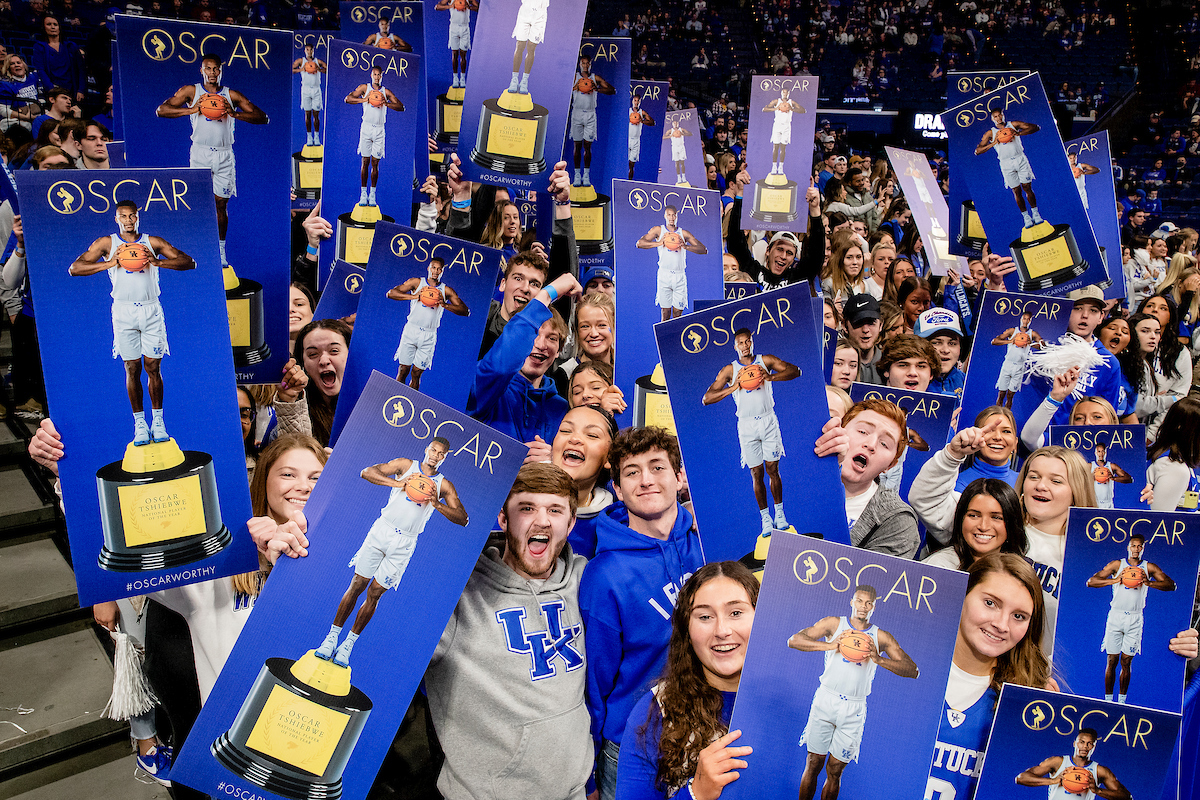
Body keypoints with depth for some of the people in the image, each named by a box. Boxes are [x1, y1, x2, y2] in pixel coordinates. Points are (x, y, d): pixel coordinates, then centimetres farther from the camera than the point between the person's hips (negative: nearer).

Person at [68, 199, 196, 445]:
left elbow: (190, 262, -2)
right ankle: (139, 422, 11)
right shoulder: (106, 243, 4)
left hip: (151, 310, 0)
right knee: (132, 368, 3)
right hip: (123, 311, 0)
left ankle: (158, 420, 13)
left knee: (153, 367, 2)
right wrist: (110, 263, -15)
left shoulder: (152, 242, 5)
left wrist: (157, 262, -16)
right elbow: (74, 269, -2)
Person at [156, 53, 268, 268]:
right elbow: (161, 110, -2)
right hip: (200, 153, -1)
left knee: (221, 203, 6)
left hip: (224, 155, 1)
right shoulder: (191, 91, 4)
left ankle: (220, 251, 16)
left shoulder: (232, 95, 6)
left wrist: (235, 114, -15)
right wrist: (191, 110, -15)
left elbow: (263, 118, 0)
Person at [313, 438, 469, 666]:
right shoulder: (405, 465, 3)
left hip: (404, 543, 0)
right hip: (382, 530, 0)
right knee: (357, 585, 1)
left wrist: (437, 504, -18)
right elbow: (367, 472, -6)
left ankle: (349, 643, 16)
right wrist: (397, 483, -19)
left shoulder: (444, 485, 4)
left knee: (374, 594, 3)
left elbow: (463, 519, -4)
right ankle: (332, 636, 15)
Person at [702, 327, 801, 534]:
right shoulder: (729, 370, 1)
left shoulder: (766, 360, 3)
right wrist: (733, 388, -18)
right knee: (756, 473, 4)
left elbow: (795, 370, -7)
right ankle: (765, 518, 16)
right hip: (747, 425, 0)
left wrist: (770, 377, -23)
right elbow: (706, 399, -6)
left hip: (768, 421, 0)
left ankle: (779, 513, 21)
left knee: (773, 469, 4)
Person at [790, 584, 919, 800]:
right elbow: (793, 640, -5)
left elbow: (913, 671, -2)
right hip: (825, 701, 0)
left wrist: (878, 659, -17)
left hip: (854, 709, 1)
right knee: (813, 764, 3)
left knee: (835, 770, 6)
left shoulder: (881, 638, 5)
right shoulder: (833, 624, 3)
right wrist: (830, 645, -19)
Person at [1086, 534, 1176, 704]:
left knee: (1126, 661, 3)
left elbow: (1171, 585, -3)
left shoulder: (1149, 567, 6)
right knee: (1112, 660, 1)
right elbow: (1090, 582, -2)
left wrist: (1149, 583, -18)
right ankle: (1108, 699, 8)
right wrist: (1115, 580, -15)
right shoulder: (1117, 564, 3)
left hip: (1135, 619, 1)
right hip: (1115, 616, -1)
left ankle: (1122, 700, 13)